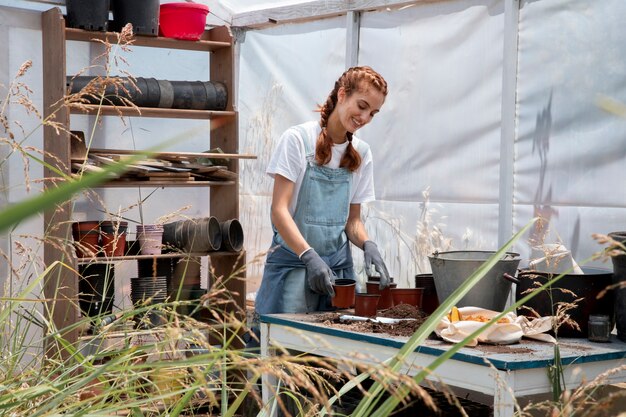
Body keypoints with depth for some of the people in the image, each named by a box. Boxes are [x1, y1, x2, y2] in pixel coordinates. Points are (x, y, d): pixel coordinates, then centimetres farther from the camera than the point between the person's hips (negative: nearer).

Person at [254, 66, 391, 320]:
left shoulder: (361, 153, 9)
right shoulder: (298, 139, -7)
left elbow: (352, 220, 13)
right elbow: (279, 210, -13)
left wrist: (367, 245, -10)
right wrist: (309, 256, -26)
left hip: (338, 266, 5)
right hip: (293, 262, -5)